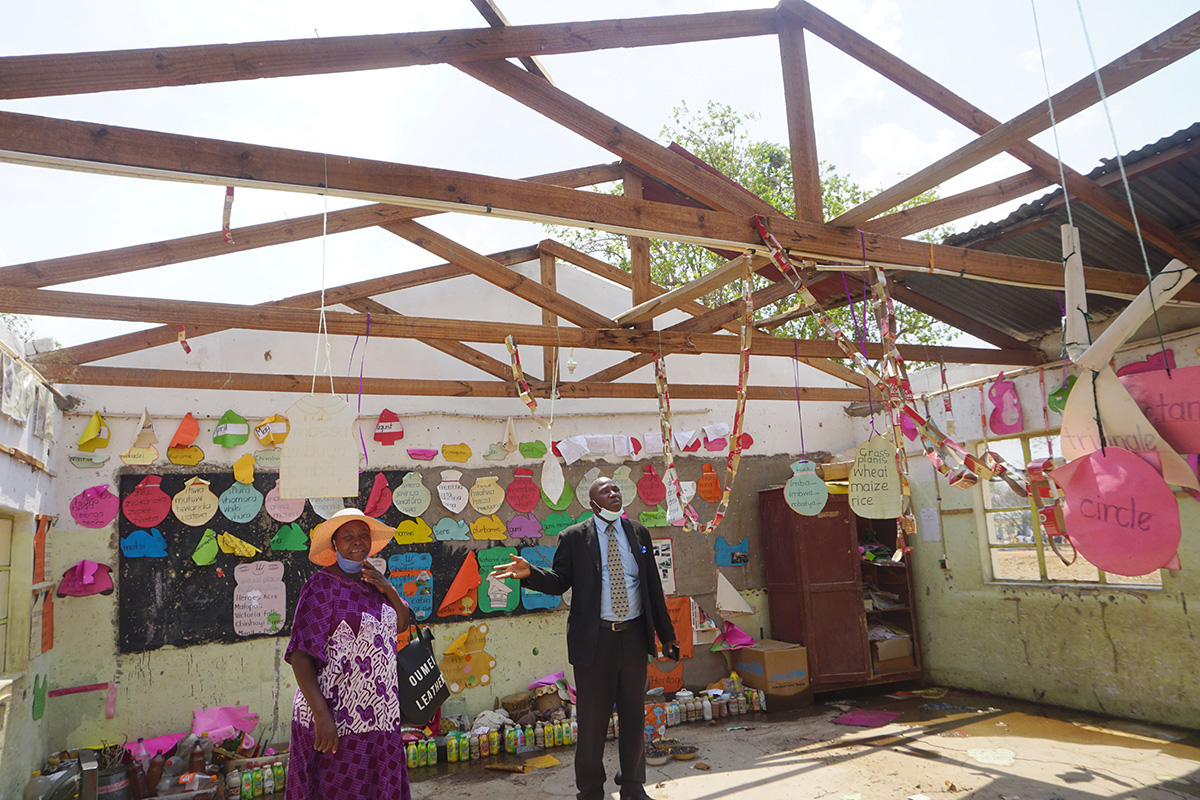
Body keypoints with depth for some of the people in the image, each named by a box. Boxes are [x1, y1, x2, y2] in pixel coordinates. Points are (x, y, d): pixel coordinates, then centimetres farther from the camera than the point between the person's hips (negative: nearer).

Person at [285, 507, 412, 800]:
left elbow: (402, 622, 15)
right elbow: (300, 655, -16)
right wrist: (321, 714, -24)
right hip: (335, 719, -7)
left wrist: (389, 589, -4)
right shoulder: (323, 586, -13)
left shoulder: (372, 581, 9)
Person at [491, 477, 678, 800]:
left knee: (634, 715, 14)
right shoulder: (574, 537, -1)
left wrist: (666, 634, 13)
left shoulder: (639, 533, 8)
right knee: (592, 718, 6)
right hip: (594, 639, -3)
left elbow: (653, 587, 11)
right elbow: (559, 581, 0)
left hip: (634, 636, 3)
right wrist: (530, 573, -20)